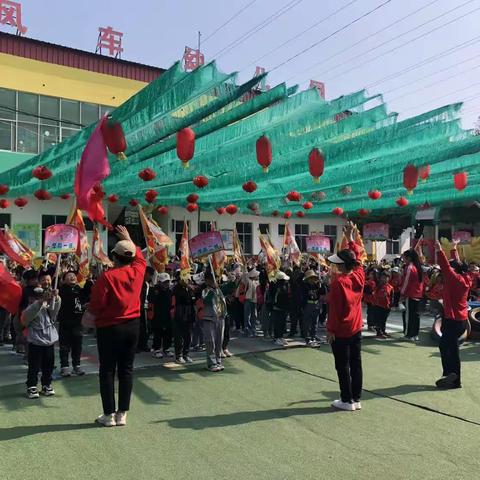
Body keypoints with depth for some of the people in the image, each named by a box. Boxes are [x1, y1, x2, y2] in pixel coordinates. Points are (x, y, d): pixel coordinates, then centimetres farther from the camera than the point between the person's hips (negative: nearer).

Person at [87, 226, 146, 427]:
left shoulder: (107, 276, -15)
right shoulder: (137, 271, -2)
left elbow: (96, 306, -13)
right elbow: (140, 257, 22)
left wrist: (90, 312, 9)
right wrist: (129, 240, 32)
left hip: (109, 327, -4)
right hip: (132, 326, 5)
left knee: (107, 371, 7)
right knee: (126, 370, 10)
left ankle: (109, 415, 12)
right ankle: (122, 414, 16)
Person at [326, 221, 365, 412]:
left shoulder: (338, 281, -20)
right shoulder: (359, 275, -2)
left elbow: (334, 308, -18)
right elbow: (357, 256, 16)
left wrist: (330, 329, -12)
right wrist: (350, 237, 19)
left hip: (340, 331, -7)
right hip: (356, 328, 7)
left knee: (343, 366, 3)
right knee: (355, 363, 11)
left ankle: (347, 401, 9)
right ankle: (356, 399, 19)